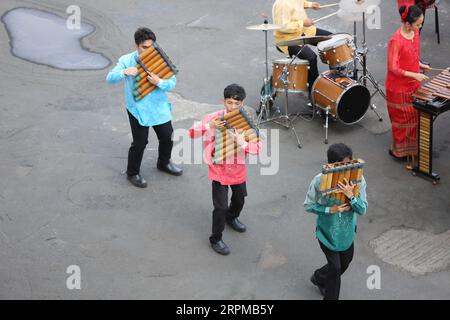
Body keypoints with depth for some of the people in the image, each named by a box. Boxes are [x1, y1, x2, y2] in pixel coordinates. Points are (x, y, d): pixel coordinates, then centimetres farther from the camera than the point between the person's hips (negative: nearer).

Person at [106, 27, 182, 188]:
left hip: (159, 107, 4)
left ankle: (164, 163, 44)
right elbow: (110, 79, -17)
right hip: (138, 108, -4)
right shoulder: (126, 61, -10)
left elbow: (172, 82, -8)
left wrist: (159, 82, -30)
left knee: (167, 137, 16)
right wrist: (124, 72, -36)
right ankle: (133, 173, 20)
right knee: (140, 142, -2)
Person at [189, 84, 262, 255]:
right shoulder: (214, 118, -17)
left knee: (240, 198, 28)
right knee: (220, 206, -2)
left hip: (238, 169, 4)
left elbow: (258, 147, -16)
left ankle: (231, 217, 59)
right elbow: (191, 133, -19)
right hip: (219, 169, -4)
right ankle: (216, 239, 17)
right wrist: (209, 127, -35)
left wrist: (243, 144, -34)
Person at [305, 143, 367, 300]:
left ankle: (319, 278, 53)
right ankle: (331, 296, 33)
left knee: (345, 263, 24)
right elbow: (308, 206, -13)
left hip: (347, 231, 4)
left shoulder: (358, 180, -19)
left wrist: (351, 196, -35)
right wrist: (330, 210, -25)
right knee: (335, 267, 5)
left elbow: (362, 210, -17)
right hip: (327, 232, -4)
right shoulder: (319, 181, -25)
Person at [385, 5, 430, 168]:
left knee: (414, 115, 20)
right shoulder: (396, 41, -28)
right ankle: (399, 150, 27)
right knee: (403, 119, 9)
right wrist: (414, 74, -28)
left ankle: (412, 146, 38)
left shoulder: (415, 33, -3)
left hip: (413, 84, 8)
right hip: (399, 87, -7)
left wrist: (420, 64, -1)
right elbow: (393, 68, -24)